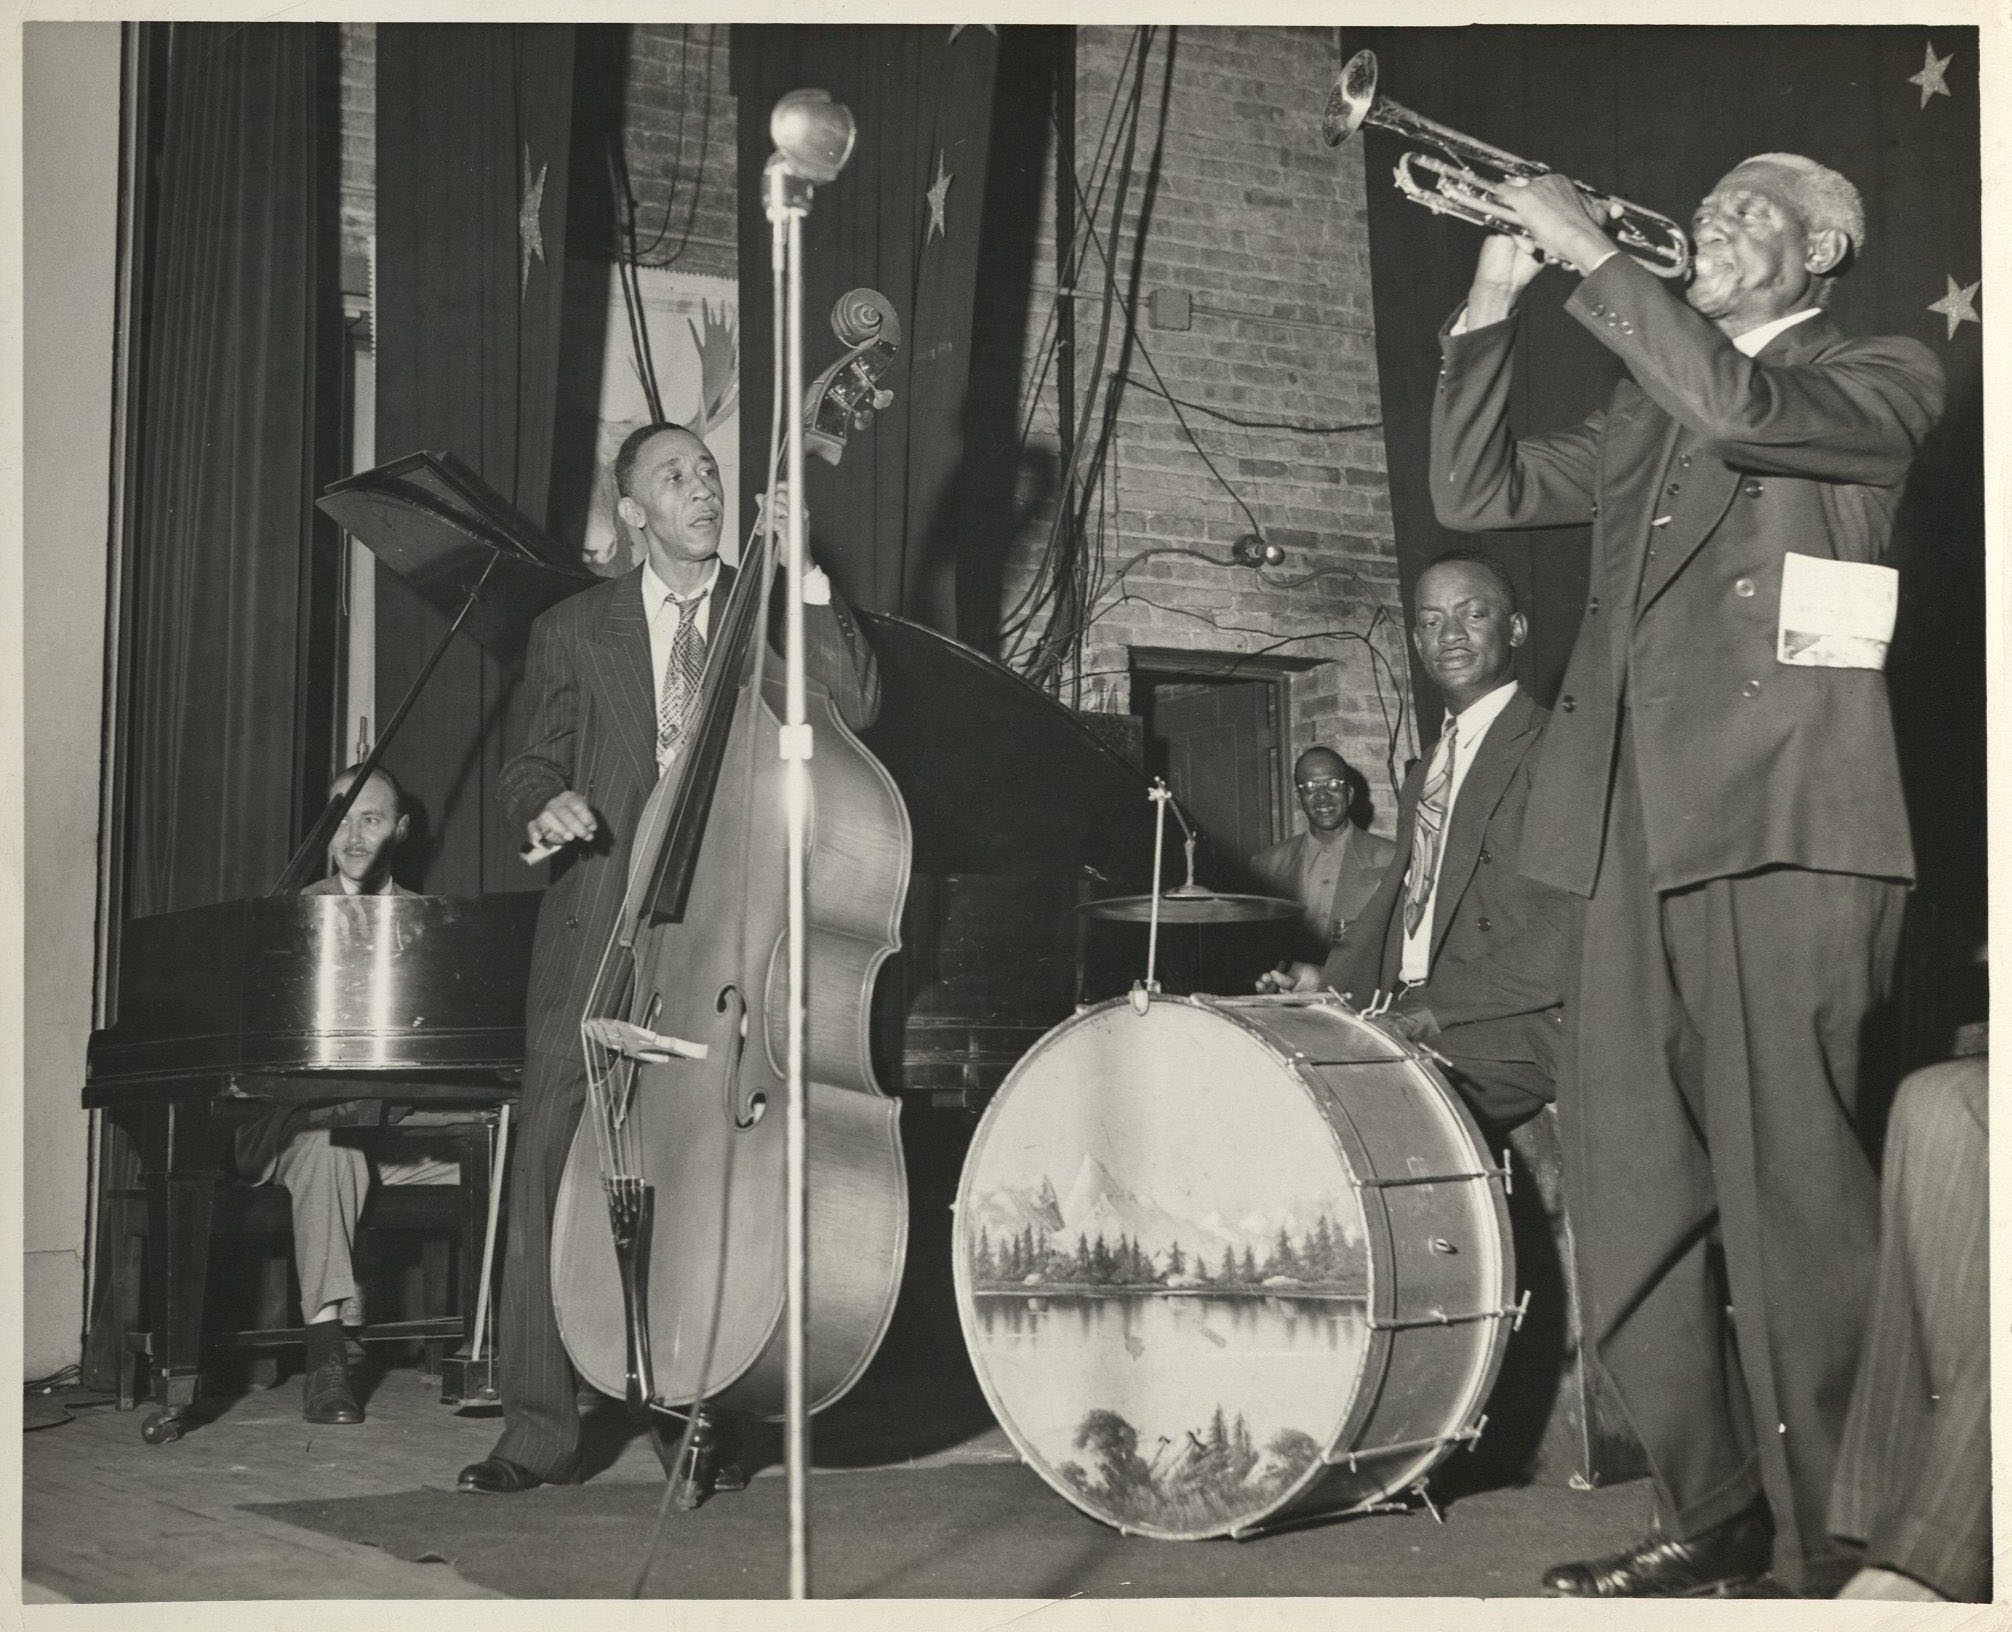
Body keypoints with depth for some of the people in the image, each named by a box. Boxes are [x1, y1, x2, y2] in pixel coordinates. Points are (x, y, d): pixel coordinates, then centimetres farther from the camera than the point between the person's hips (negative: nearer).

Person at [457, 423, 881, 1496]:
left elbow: (854, 712, -3)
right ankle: (538, 1427, 0)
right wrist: (547, 802, -4)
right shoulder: (574, 632, 15)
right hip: (600, 936, 1)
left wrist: (804, 575, -7)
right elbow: (529, 764, 19)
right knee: (552, 1170, -6)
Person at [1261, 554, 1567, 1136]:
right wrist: (1331, 978, 3)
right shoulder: (1423, 778, 24)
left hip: (1505, 1040, -8)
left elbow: (1575, 934, -16)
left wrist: (1436, 1010, -21)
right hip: (1406, 1025, 8)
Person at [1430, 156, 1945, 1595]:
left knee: (1791, 1201, -10)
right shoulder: (1647, 415, 25)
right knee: (1633, 1204, 3)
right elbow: (1479, 493, 19)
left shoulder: (1883, 381, 7)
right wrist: (1494, 310, 11)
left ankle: (1834, 1549, -4)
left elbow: (1739, 408, -13)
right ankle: (1715, 1517, 12)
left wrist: (1592, 257, -8)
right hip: (1638, 832, 6)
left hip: (1782, 825, -6)